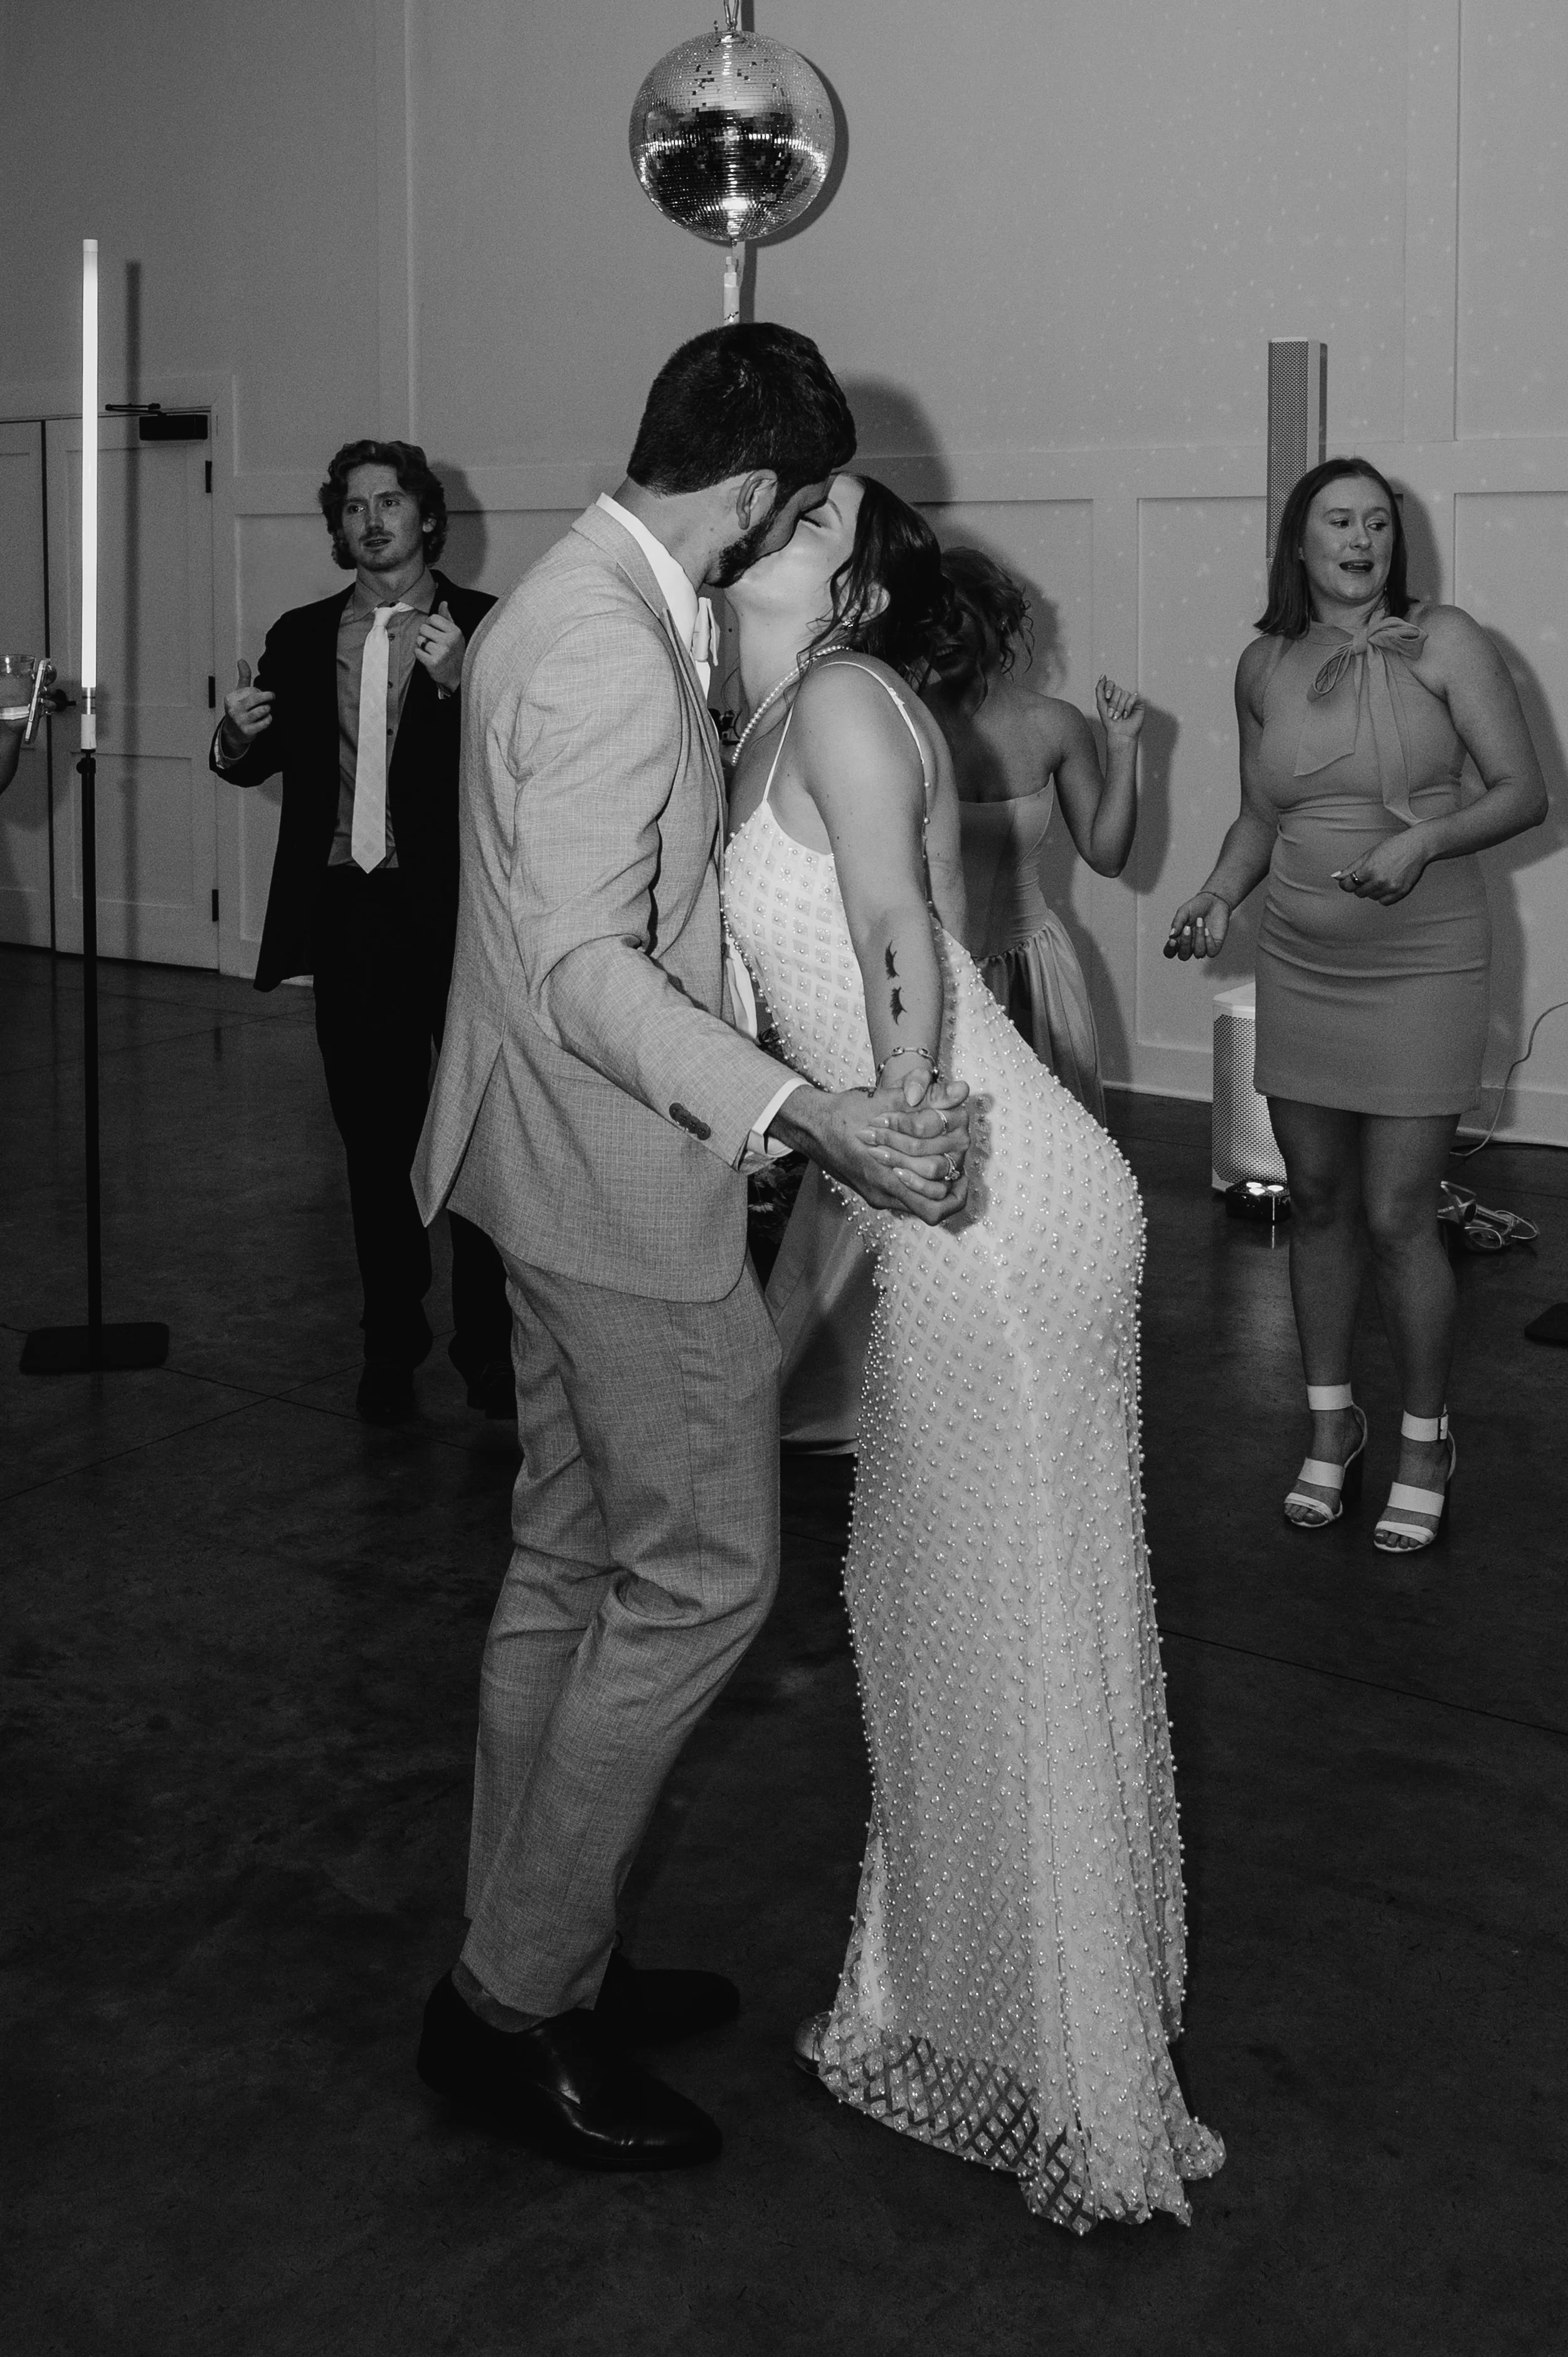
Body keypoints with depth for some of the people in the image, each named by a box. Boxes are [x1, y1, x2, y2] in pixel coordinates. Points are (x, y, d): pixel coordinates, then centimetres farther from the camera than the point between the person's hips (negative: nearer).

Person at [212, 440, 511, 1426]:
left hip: (459, 913, -4)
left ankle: (490, 1338, 15)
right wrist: (237, 737, -5)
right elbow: (264, 764, 17)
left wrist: (464, 678, -28)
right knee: (376, 1138, 10)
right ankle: (392, 1339, 21)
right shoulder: (303, 638, 12)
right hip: (350, 914, 4)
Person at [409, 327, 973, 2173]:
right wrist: (805, 1118, -35)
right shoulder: (612, 651, -21)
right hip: (624, 1181, -11)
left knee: (572, 1569, 16)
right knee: (701, 1576, -1)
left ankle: (523, 1972, 28)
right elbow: (585, 971, -28)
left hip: (569, 1172, 11)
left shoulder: (575, 602, 11)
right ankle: (515, 2002, 9)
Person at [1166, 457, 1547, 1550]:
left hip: (1421, 968, -4)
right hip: (1300, 966, 4)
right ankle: (1333, 1424, 28)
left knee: (1397, 1217, -4)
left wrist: (1427, 840, -22)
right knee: (1318, 1203, 11)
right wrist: (1220, 893, 0)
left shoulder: (1443, 641, -7)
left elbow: (1525, 792, -6)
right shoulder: (1264, 667, 6)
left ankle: (1426, 1440, 16)